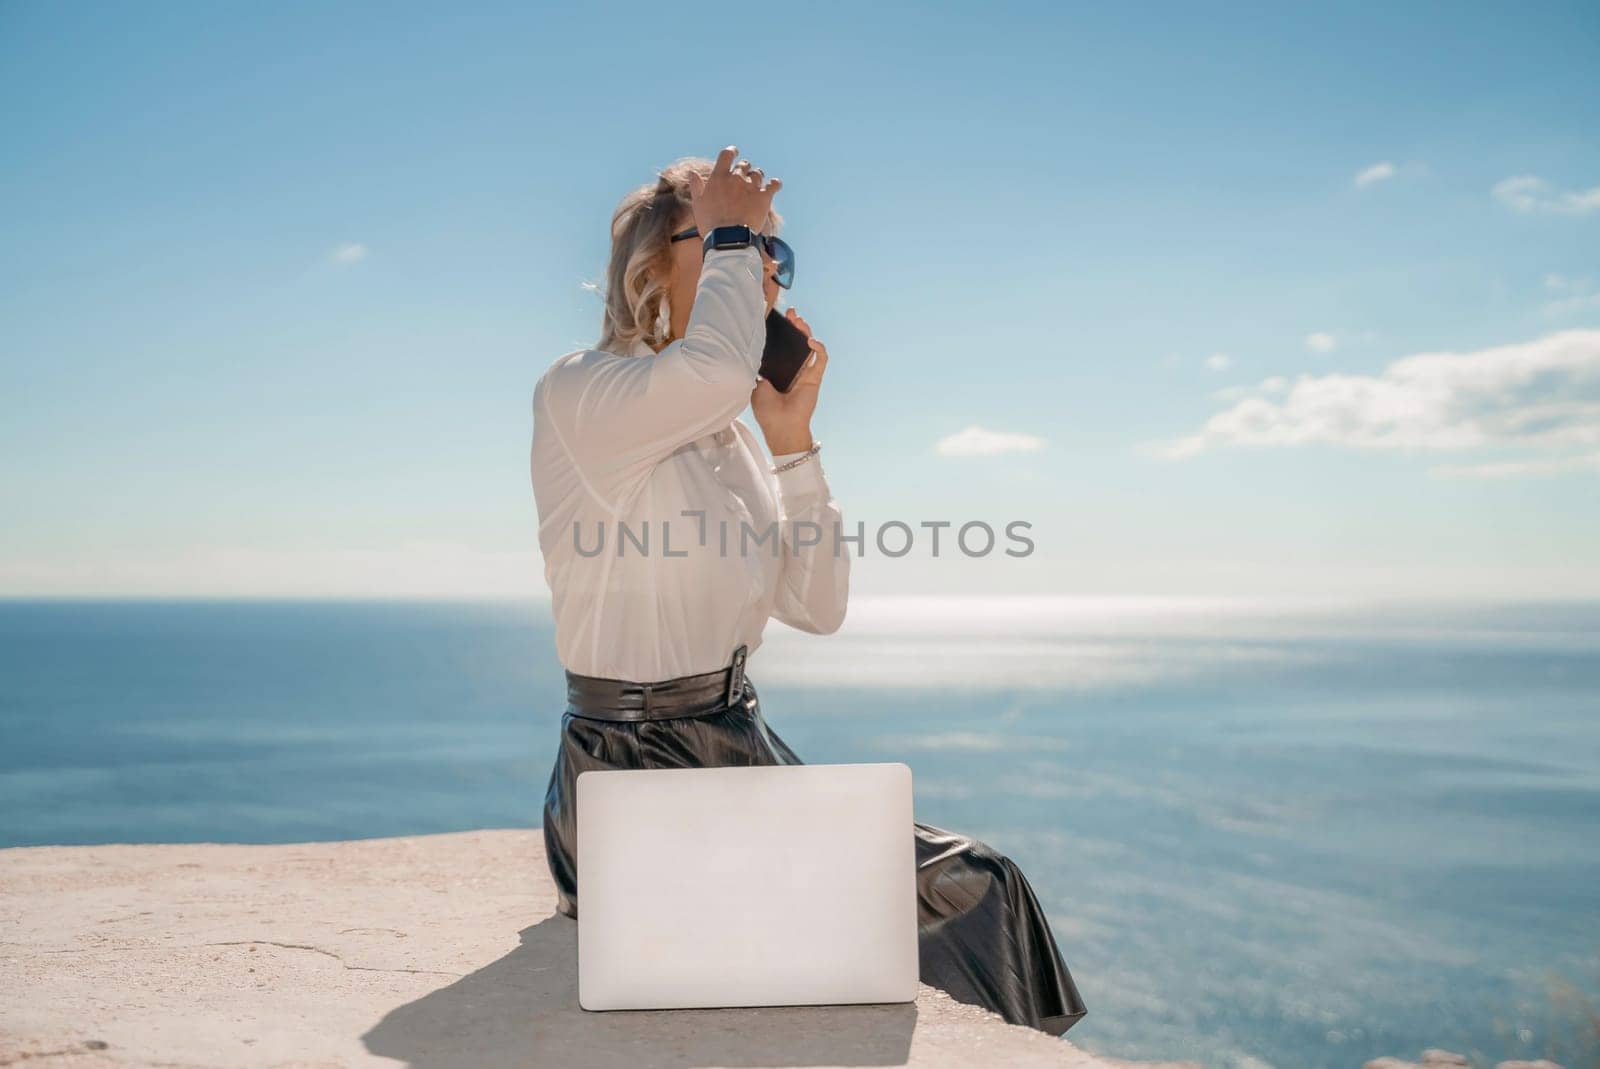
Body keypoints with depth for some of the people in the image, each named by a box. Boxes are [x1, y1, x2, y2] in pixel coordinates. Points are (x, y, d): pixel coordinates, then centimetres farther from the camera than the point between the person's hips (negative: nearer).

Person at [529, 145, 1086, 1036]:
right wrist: (725, 231, -15)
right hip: (630, 767, -7)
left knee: (975, 885, -6)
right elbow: (718, 367, -34)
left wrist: (793, 439, 1)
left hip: (745, 752, 7)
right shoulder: (575, 395, -9)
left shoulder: (727, 433, 14)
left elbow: (818, 609, 8)